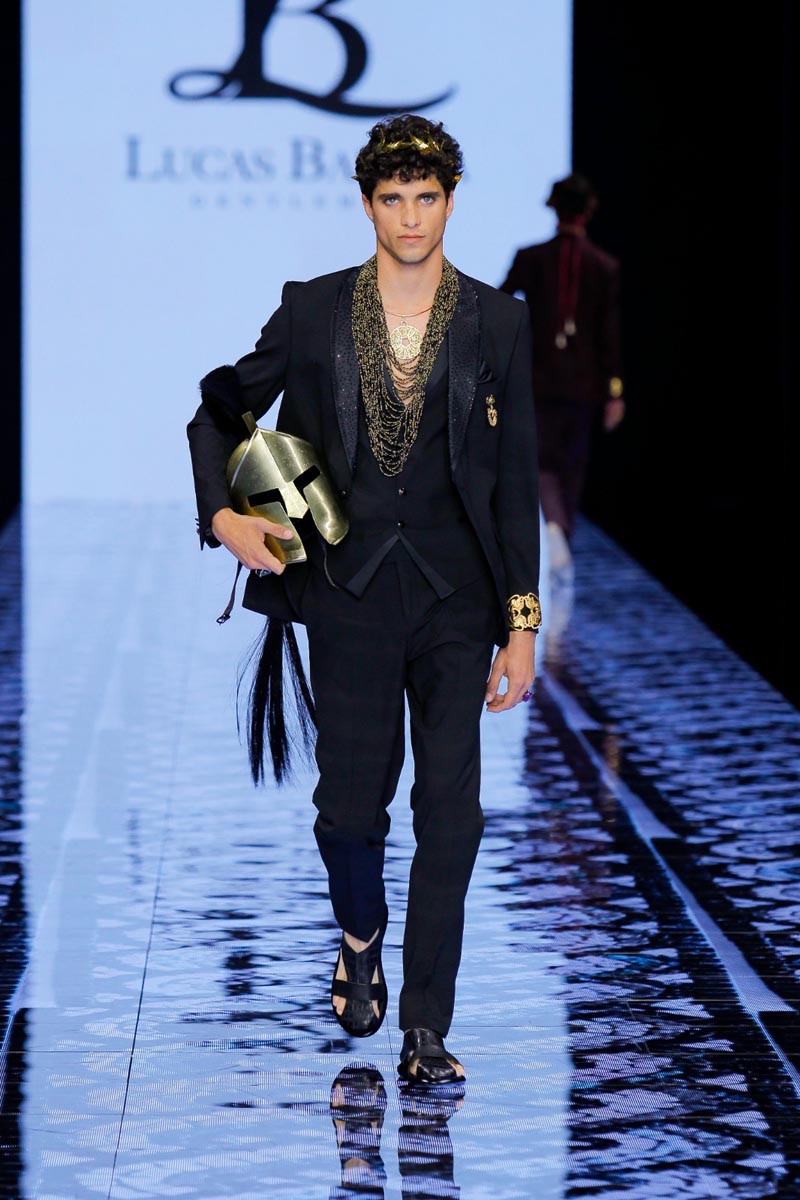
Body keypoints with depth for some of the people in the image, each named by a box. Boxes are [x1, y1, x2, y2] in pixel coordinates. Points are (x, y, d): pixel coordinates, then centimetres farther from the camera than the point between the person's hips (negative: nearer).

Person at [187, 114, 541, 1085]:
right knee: (350, 803, 3)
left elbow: (515, 483, 3)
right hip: (350, 592, 0)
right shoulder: (313, 313, 3)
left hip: (456, 601, 0)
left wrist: (521, 624, -1)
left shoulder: (496, 323, 3)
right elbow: (219, 409, 16)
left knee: (450, 813, -3)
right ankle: (359, 940, 35)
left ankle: (425, 1030, 2)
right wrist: (222, 515, 0)